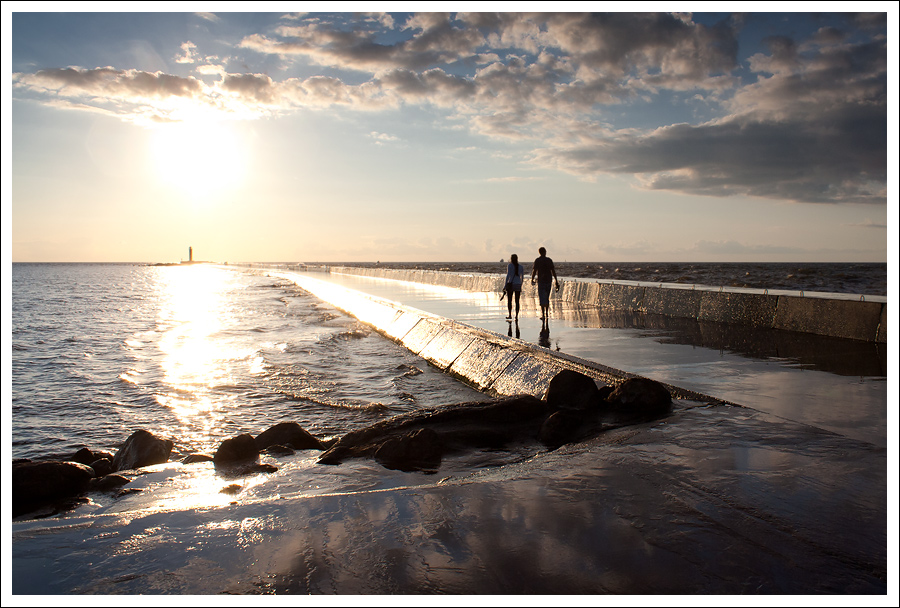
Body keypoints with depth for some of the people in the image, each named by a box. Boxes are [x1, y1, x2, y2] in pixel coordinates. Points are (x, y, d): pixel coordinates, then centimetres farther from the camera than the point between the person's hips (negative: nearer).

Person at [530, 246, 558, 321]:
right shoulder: (549, 260, 2)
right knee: (547, 298, 18)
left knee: (542, 298, -4)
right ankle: (547, 313, 23)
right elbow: (553, 271, -1)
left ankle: (543, 315, -12)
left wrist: (532, 280, 9)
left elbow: (534, 271, -7)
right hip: (549, 281, 3)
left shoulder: (537, 260, -5)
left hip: (541, 281, -3)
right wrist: (556, 282, 1)